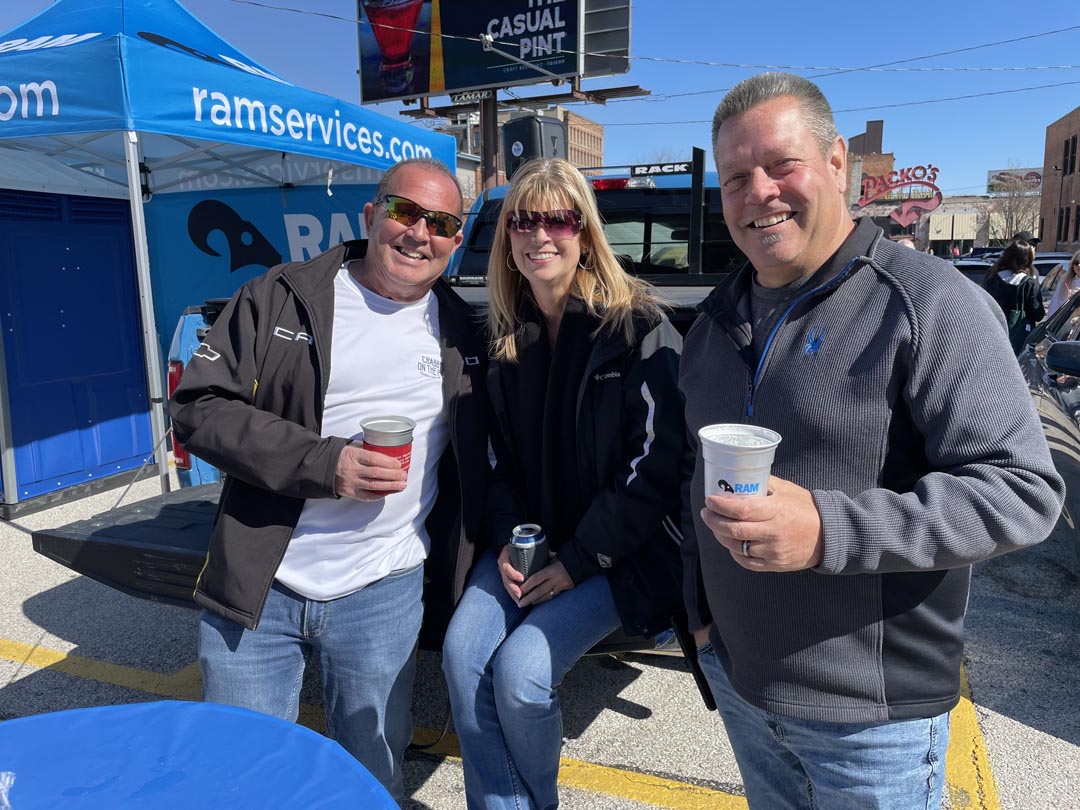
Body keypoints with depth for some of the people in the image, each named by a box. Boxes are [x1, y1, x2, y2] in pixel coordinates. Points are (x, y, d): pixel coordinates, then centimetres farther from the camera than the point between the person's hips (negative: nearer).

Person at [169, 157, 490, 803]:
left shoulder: (462, 334, 4)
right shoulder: (278, 298, -3)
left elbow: (476, 462, 11)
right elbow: (200, 406, -8)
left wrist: (455, 574, 6)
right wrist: (324, 463, -19)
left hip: (384, 597, 2)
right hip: (258, 588, -1)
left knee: (373, 778, 15)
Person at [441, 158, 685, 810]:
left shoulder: (639, 327, -13)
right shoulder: (507, 336, 6)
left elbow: (656, 465, -15)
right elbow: (503, 455, 11)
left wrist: (580, 561, -14)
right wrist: (508, 540, -4)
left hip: (622, 554, -5)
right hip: (530, 540, 6)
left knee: (521, 669, -18)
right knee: (462, 652, -14)